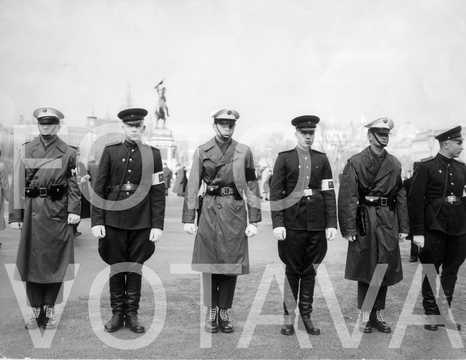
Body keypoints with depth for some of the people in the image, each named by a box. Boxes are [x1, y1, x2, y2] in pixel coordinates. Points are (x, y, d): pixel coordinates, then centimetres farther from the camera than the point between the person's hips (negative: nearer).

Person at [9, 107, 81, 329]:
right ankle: (35, 309, 16)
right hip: (32, 210, 1)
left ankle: (50, 309, 17)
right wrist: (16, 214, -3)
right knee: (31, 259, 4)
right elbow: (18, 184, 4)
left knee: (55, 260, 4)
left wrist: (74, 210, -10)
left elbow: (74, 184, 2)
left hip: (58, 211, -1)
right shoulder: (26, 150, 8)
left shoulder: (68, 152, 6)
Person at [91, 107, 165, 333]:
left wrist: (157, 225, -5)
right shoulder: (110, 152, 4)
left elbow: (158, 192, 0)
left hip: (141, 222, 0)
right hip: (114, 219, 0)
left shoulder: (153, 154, 3)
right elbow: (98, 188, 1)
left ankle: (132, 314, 21)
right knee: (116, 266, 8)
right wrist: (96, 221, -5)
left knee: (136, 267, 8)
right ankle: (117, 313, 22)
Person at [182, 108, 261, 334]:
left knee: (232, 264, 4)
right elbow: (192, 186, 3)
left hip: (235, 212, 0)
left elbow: (252, 187, 4)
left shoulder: (244, 152, 5)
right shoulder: (202, 152, 4)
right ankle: (211, 313, 17)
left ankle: (225, 313, 18)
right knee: (209, 264, 3)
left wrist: (253, 221, -1)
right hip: (210, 211, 0)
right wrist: (188, 219, -3)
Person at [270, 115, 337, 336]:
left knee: (310, 270, 9)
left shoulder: (322, 159, 9)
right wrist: (277, 223, -10)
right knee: (292, 271, 5)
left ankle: (307, 316, 21)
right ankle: (288, 318, 15)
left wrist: (331, 223, 0)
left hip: (316, 223, 2)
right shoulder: (284, 158, 2)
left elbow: (329, 193, 7)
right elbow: (275, 193, -2)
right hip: (292, 223, -2)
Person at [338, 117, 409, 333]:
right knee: (365, 270, 4)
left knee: (385, 270, 8)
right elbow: (347, 198, -8)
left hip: (388, 221, 4)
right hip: (365, 220, -4)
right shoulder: (355, 162, -4)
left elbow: (401, 196, 11)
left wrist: (403, 227, 7)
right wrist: (349, 229, -13)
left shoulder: (394, 164, 9)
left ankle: (378, 314, 21)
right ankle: (365, 316, 16)